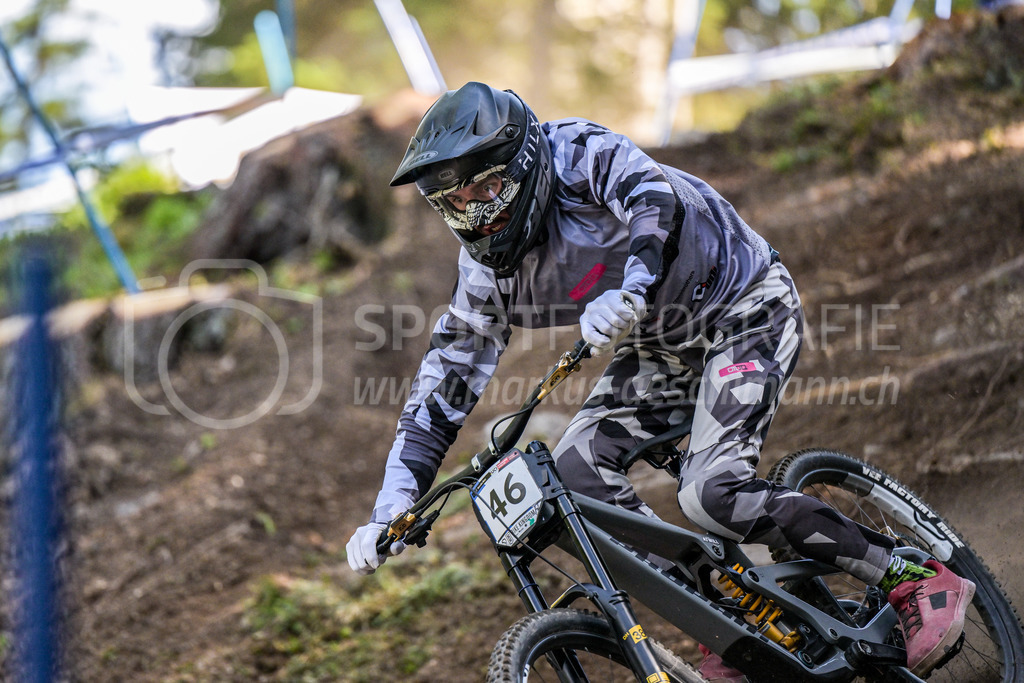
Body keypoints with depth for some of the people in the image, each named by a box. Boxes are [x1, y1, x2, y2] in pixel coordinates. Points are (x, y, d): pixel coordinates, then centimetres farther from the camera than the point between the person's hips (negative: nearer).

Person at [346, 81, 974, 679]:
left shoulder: (580, 153, -22)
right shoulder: (488, 276, -6)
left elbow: (656, 199, -41)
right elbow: (443, 387, -4)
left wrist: (631, 290, -61)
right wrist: (390, 512, -14)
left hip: (746, 307, -7)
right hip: (663, 344, 7)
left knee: (712, 492, -24)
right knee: (576, 475, -12)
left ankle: (915, 581, -15)